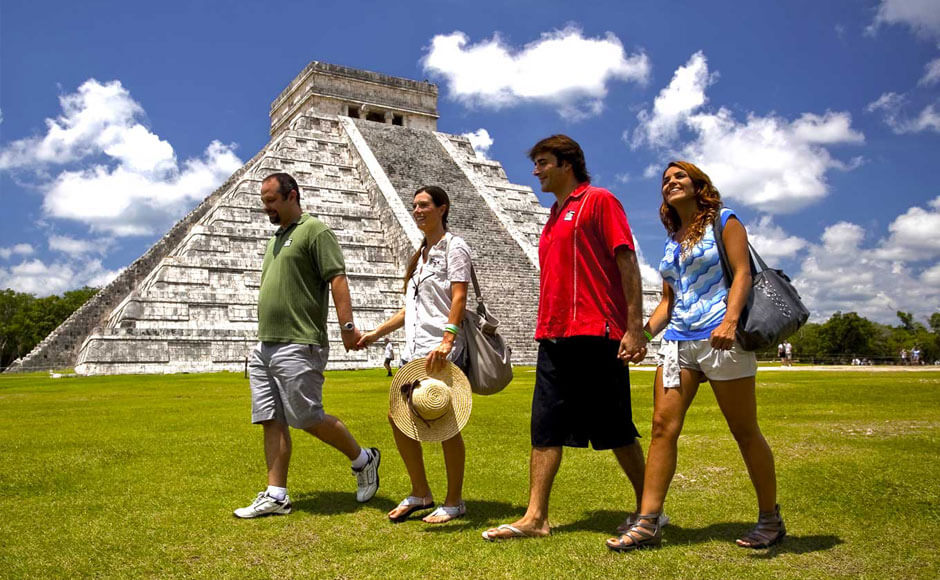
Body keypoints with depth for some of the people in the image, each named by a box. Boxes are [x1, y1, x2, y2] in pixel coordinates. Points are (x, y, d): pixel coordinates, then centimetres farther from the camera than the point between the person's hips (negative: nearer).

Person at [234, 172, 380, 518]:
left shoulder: (315, 230, -5)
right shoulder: (276, 239, 22)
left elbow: (337, 278, -14)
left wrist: (346, 326, -24)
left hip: (298, 347, -9)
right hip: (264, 346, 9)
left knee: (309, 419, -5)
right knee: (272, 422, 6)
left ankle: (363, 460, 16)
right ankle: (276, 496, 12)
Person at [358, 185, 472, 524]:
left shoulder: (454, 246, -2)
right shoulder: (420, 254, 22)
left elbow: (459, 297, -14)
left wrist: (447, 340, -26)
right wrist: (375, 333, 20)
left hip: (442, 350, -8)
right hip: (415, 349, 9)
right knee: (398, 417, 5)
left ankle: (454, 502, 11)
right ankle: (420, 494, 19)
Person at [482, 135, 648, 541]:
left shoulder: (598, 201, -1)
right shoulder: (555, 216, 22)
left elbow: (627, 262, -9)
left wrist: (635, 327, -17)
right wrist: (547, 330, 18)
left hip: (596, 336, -8)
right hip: (554, 338, 8)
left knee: (616, 431, 2)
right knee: (545, 429, 5)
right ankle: (536, 517, 10)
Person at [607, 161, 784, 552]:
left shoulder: (724, 222, 5)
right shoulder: (672, 242, 21)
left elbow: (742, 273, -7)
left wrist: (730, 320, -23)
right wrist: (642, 333, 7)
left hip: (720, 337, -5)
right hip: (679, 340, 6)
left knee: (745, 431, 2)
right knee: (663, 425, -5)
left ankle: (771, 519, 19)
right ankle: (648, 523, -3)